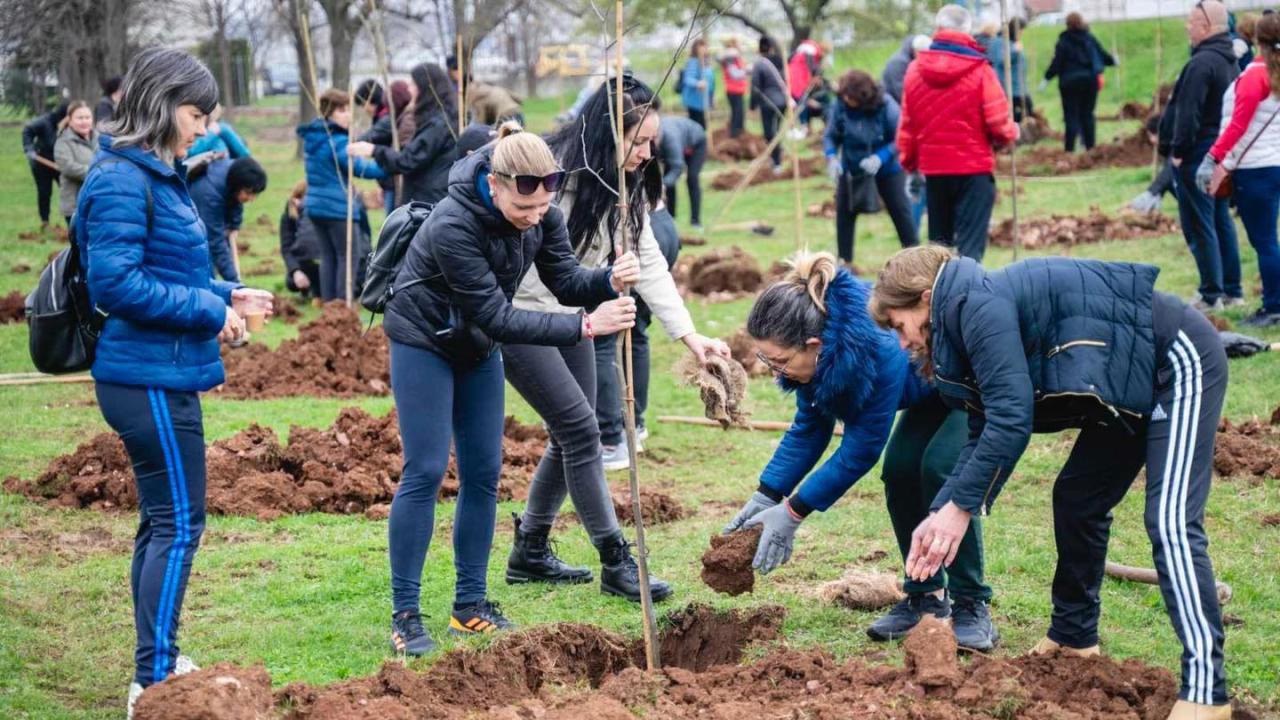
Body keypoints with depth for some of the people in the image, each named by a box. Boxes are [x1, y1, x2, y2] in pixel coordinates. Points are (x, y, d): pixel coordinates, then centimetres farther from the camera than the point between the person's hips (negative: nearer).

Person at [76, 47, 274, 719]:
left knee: (162, 520, 16)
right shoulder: (121, 181, -17)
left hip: (163, 375, 10)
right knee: (179, 523, -7)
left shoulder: (156, 176, 13)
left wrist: (224, 294, 8)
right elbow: (116, 283, -23)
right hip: (148, 378, -10)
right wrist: (209, 311, -18)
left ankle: (158, 663, 26)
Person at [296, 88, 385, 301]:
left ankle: (328, 301, 14)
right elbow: (359, 168, -21)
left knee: (328, 257, 13)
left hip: (315, 204, 8)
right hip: (338, 207, -8)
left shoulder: (311, 138, 12)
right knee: (350, 256, -1)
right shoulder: (337, 141, -16)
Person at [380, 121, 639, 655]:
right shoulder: (453, 226, -35)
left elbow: (565, 280, -9)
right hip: (423, 341, -6)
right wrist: (585, 327, -35)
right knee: (425, 472, -9)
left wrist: (609, 280, -31)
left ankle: (471, 606, 13)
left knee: (484, 474, 5)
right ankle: (405, 615, -4)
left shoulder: (542, 214, -16)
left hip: (477, 346, 6)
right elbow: (498, 316, -32)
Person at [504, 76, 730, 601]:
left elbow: (650, 266, 0)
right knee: (580, 430, -12)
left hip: (571, 316, 8)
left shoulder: (626, 188, 1)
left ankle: (530, 553, 23)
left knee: (571, 437, 9)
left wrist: (690, 335, -9)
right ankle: (616, 562, -7)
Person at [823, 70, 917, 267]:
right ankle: (844, 261, 16)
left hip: (887, 170, -2)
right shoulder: (840, 107, -19)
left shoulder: (886, 105, -25)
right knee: (844, 212, 3)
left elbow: (900, 139, -20)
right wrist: (831, 157, -25)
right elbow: (830, 136, -6)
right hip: (851, 170, 2)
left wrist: (880, 158, -32)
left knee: (901, 212, 2)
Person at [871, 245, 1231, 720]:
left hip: (1178, 360, -11)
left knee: (1170, 523, -18)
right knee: (1078, 500, 17)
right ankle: (1073, 636, 31)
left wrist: (959, 506, -18)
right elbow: (984, 435, 10)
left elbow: (1010, 418, -25)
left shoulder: (978, 305, -20)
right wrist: (938, 515, 1)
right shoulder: (968, 318, 10)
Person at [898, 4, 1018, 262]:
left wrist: (908, 162, 19)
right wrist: (1011, 133, 11)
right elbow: (997, 121, -11)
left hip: (933, 168, 4)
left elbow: (906, 124, 6)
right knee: (971, 244, -4)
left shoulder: (916, 70, 2)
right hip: (974, 168, -4)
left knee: (938, 243, 17)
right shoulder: (979, 70, -11)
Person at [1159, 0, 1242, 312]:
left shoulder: (1202, 63, -19)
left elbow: (1188, 112, -23)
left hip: (1197, 154, -10)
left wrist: (1179, 150, -17)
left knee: (1198, 226, -5)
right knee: (1221, 221, 15)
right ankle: (1232, 290, 19)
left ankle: (1211, 295, -5)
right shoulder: (1231, 62, 13)